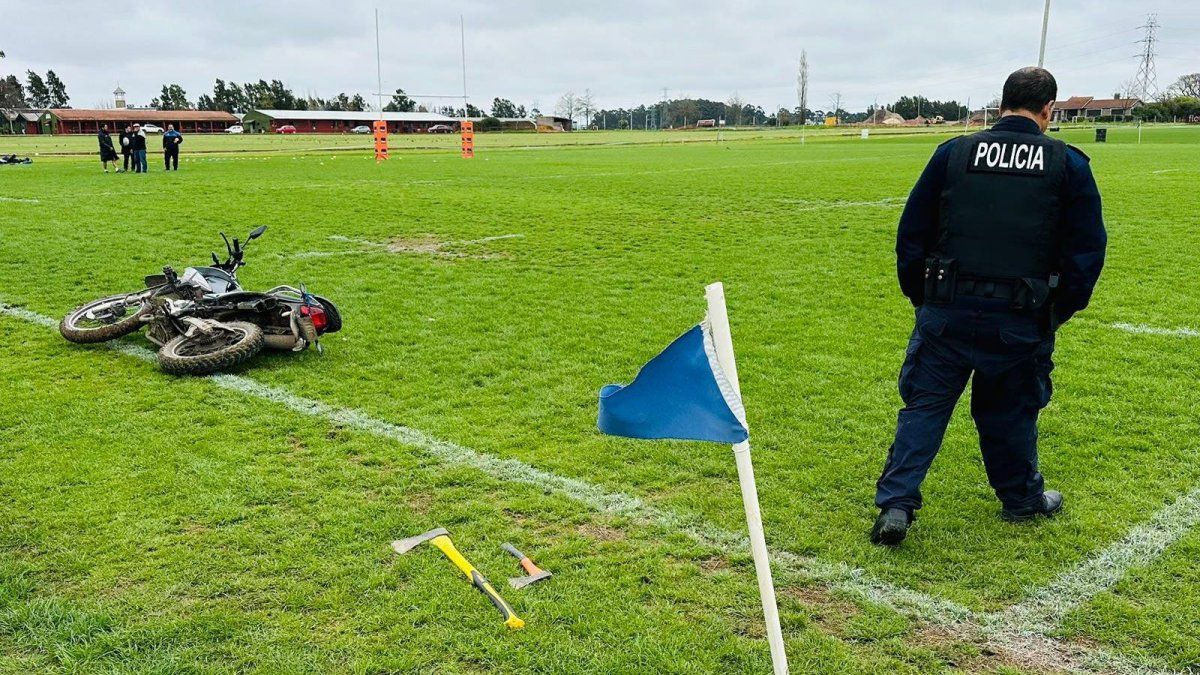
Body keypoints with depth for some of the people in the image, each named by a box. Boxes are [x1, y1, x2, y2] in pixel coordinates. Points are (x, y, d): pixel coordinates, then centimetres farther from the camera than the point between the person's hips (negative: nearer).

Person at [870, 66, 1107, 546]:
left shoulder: (954, 153, 2)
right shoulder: (1068, 164, 1)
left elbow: (911, 233, 4)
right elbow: (1087, 251, 2)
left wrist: (920, 297, 14)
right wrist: (1058, 312, 13)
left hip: (947, 312, 0)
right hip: (1021, 321, 0)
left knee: (924, 406, 7)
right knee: (1011, 412, 17)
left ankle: (896, 503, 0)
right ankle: (1022, 499, 35)